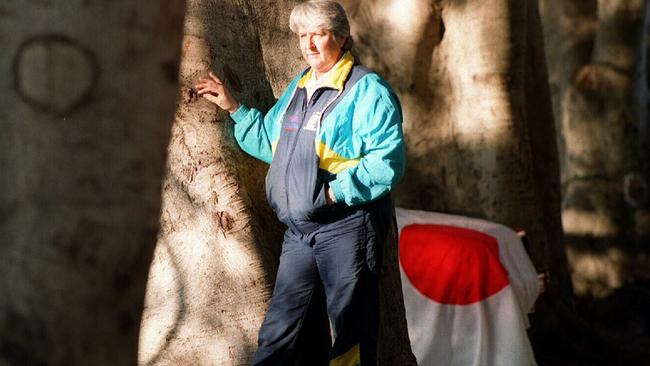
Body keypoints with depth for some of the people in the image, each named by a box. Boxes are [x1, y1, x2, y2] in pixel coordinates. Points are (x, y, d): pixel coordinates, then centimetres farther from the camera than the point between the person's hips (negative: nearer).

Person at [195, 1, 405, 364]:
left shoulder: (367, 90, -10)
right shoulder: (299, 86, 17)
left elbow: (386, 162, -19)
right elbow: (271, 141, 28)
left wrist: (336, 191, -22)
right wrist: (234, 108, 21)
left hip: (347, 226, -8)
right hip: (301, 230, 8)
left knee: (351, 336, 0)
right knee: (278, 335, 12)